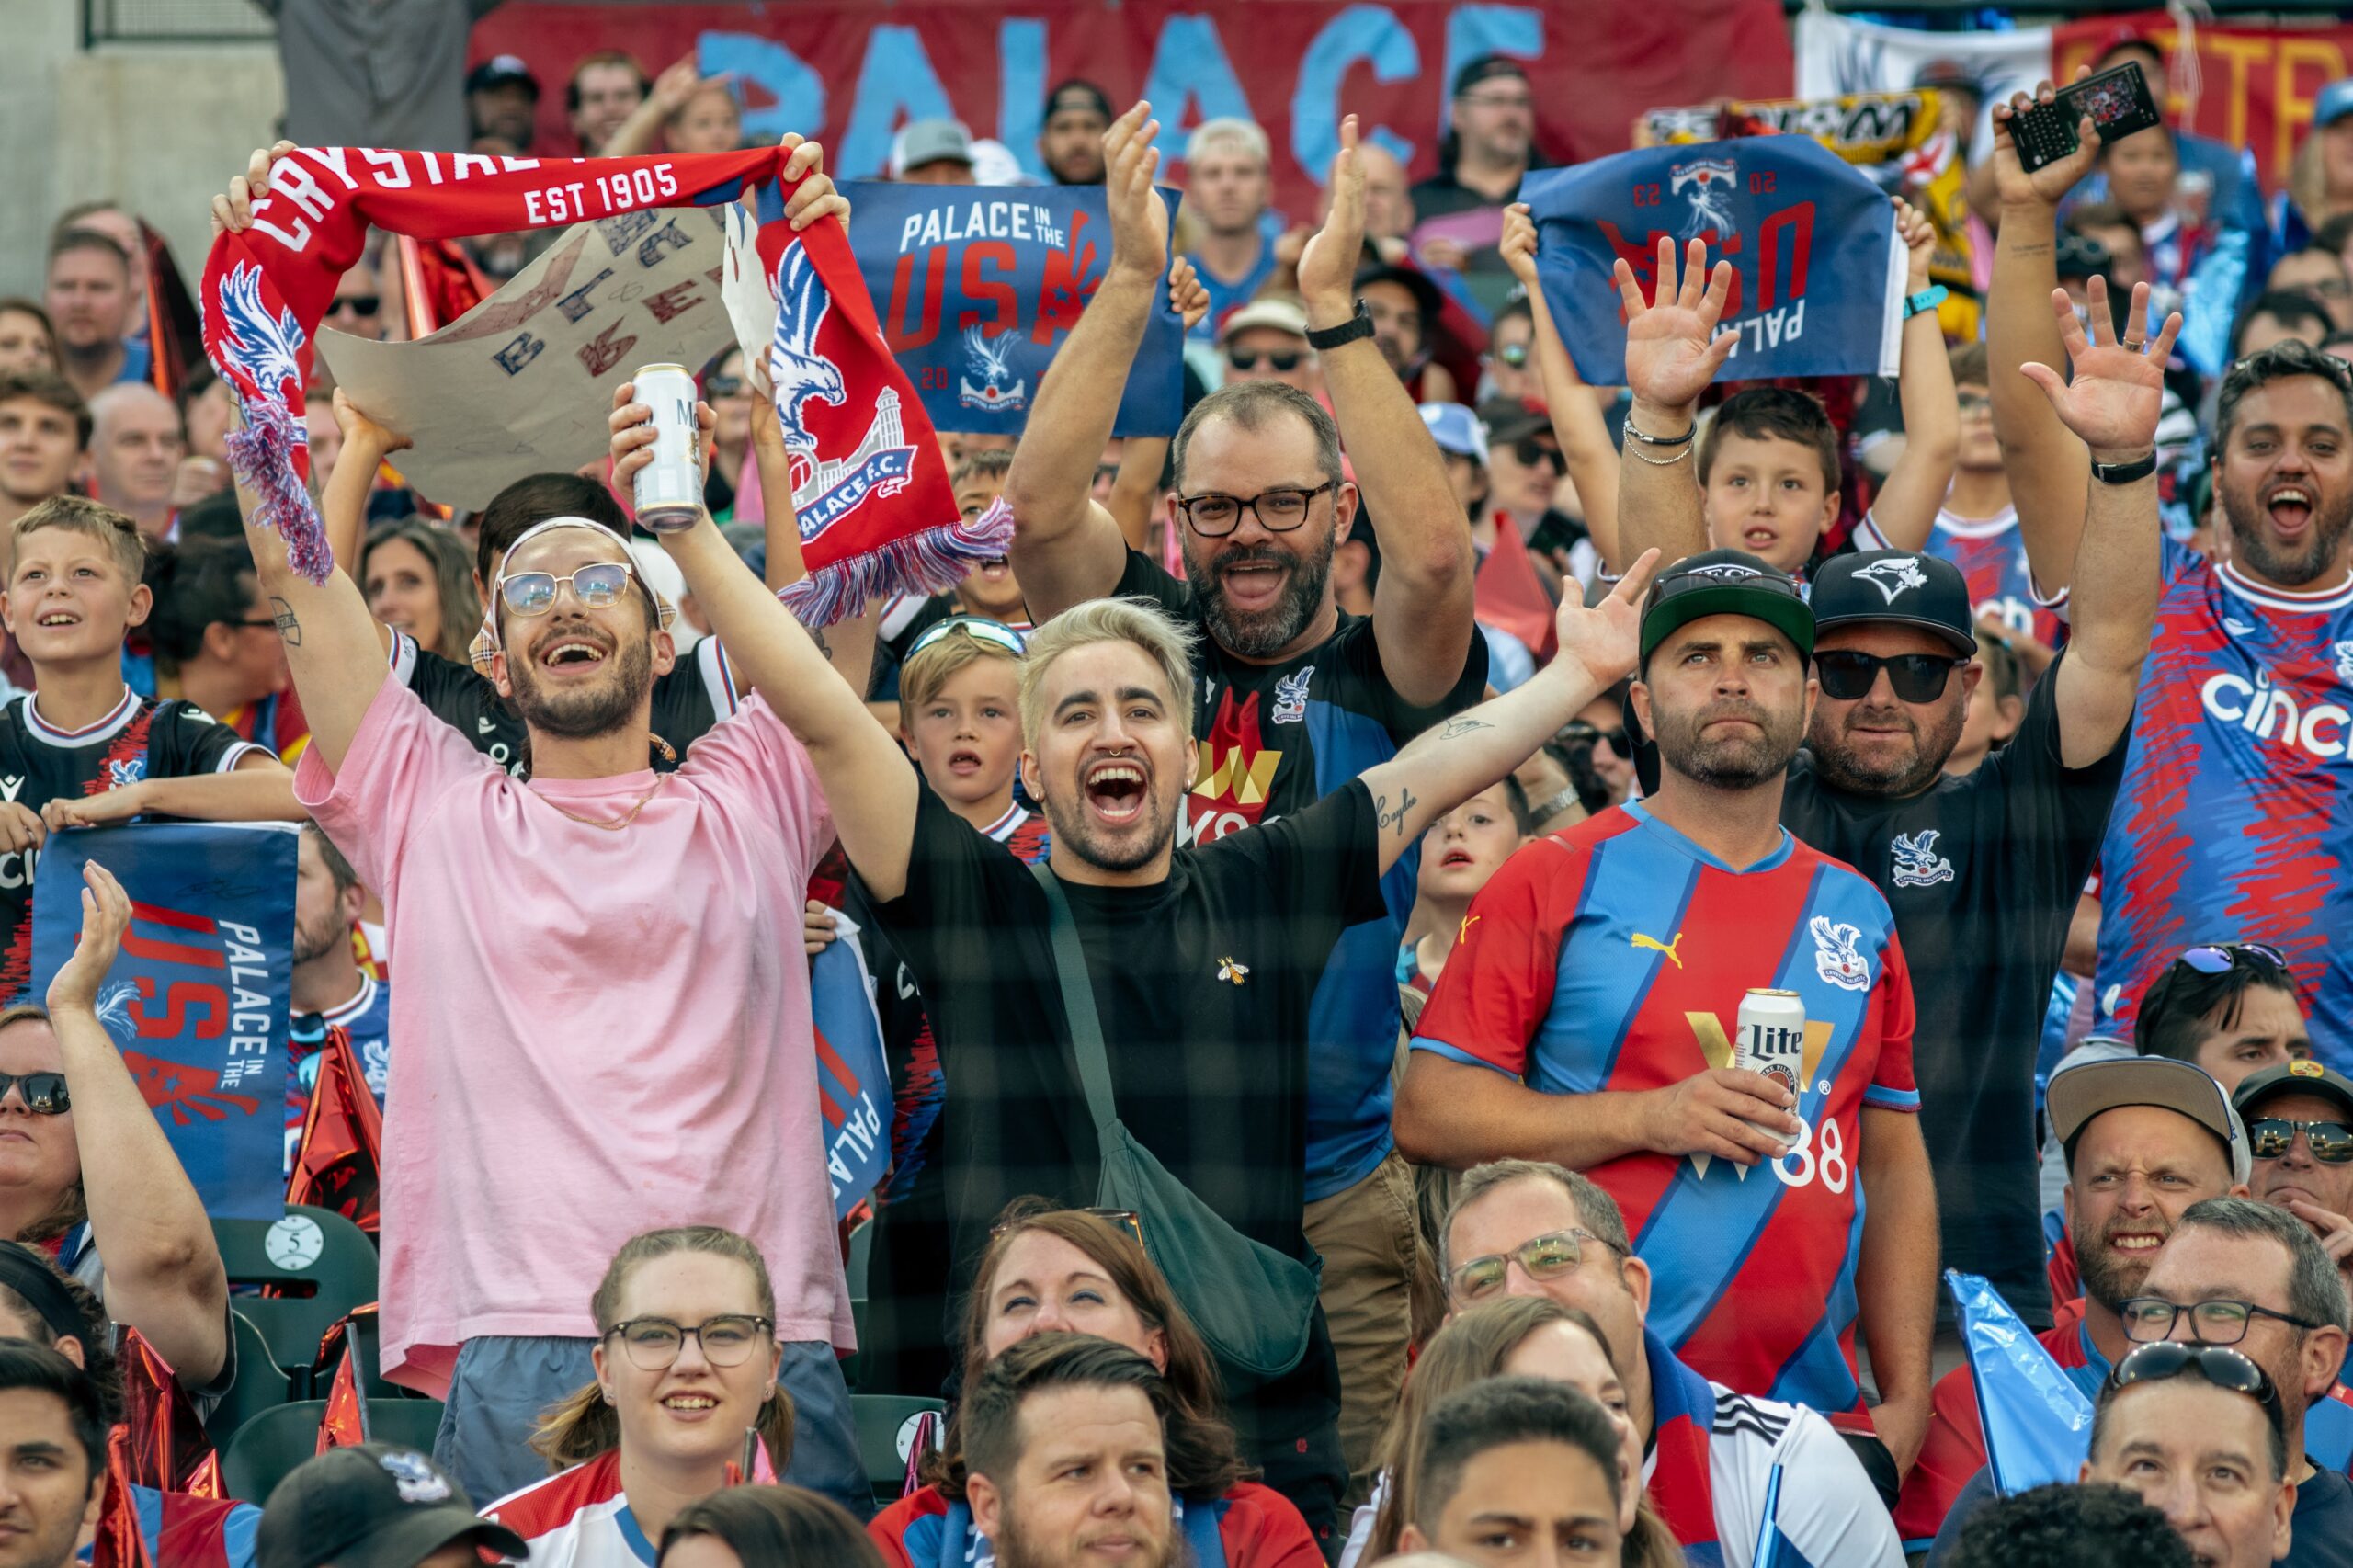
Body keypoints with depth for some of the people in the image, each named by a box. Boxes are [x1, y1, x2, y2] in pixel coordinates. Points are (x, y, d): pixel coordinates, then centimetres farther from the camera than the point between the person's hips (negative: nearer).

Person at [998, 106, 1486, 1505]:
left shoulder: (1383, 679, 2)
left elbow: (1433, 551, -17)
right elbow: (1039, 509, -7)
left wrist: (1332, 307, -20)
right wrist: (1133, 284, -15)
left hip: (1340, 1200, -1)